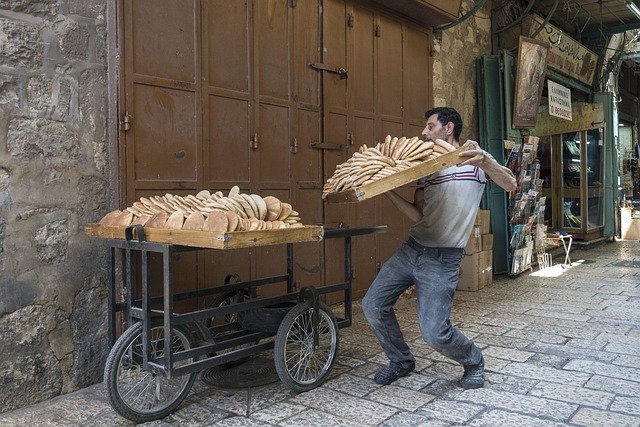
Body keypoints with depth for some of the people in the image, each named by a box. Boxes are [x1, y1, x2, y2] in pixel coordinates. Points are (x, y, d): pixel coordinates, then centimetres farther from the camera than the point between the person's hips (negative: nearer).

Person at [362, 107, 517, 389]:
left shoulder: (474, 157, 2)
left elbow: (510, 185, -12)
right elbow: (418, 215, 9)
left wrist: (484, 161, -29)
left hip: (442, 259, -6)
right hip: (411, 248, 6)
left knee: (434, 332, -12)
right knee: (372, 305, 1)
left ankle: (474, 362, 21)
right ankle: (401, 361, 24)